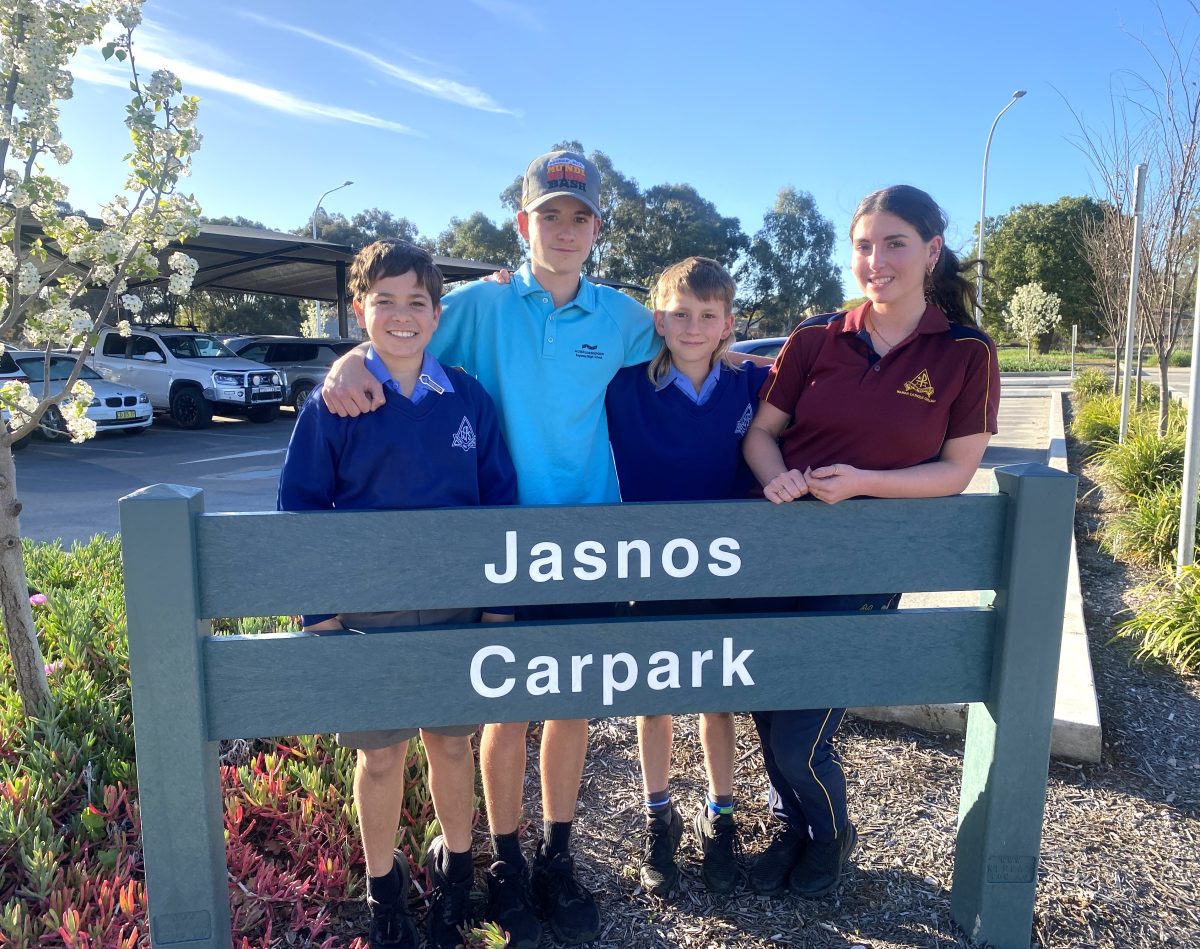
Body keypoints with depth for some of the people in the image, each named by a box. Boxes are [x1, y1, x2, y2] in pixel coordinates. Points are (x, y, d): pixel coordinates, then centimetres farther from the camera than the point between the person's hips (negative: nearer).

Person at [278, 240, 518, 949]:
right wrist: (318, 610, -5)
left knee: (452, 743, 14)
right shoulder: (334, 404, -5)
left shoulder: (469, 399, -1)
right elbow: (302, 507, -2)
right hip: (368, 611, -1)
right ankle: (384, 885, 34)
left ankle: (456, 866, 39)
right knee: (381, 754, 10)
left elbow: (500, 500, 2)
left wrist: (502, 601, 0)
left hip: (457, 605, 1)